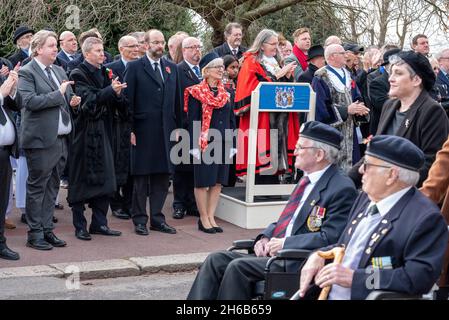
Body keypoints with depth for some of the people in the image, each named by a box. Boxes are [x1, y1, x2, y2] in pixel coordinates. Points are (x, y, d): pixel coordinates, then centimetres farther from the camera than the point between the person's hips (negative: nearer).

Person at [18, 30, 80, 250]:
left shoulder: (59, 71, 16)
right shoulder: (27, 73, -7)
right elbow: (30, 101, -20)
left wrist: (72, 101, 2)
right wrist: (58, 94, -19)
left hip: (61, 139, 7)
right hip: (41, 140, -7)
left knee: (52, 187, 13)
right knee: (37, 188, 1)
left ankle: (47, 230, 21)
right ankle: (35, 234, 9)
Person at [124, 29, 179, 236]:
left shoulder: (172, 68, 13)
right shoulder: (135, 67, -1)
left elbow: (176, 100, 13)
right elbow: (128, 100, -4)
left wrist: (177, 127, 7)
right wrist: (129, 129, -10)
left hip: (166, 131, 4)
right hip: (143, 131, -4)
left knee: (163, 176, 8)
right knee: (141, 176, 3)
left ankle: (157, 218, 17)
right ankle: (140, 219, 11)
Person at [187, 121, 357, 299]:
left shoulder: (343, 189, -10)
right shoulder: (307, 181, 18)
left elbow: (330, 236, -17)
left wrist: (285, 243, -16)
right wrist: (265, 237, 6)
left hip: (300, 263, -9)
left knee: (238, 267, -25)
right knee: (216, 260, -6)